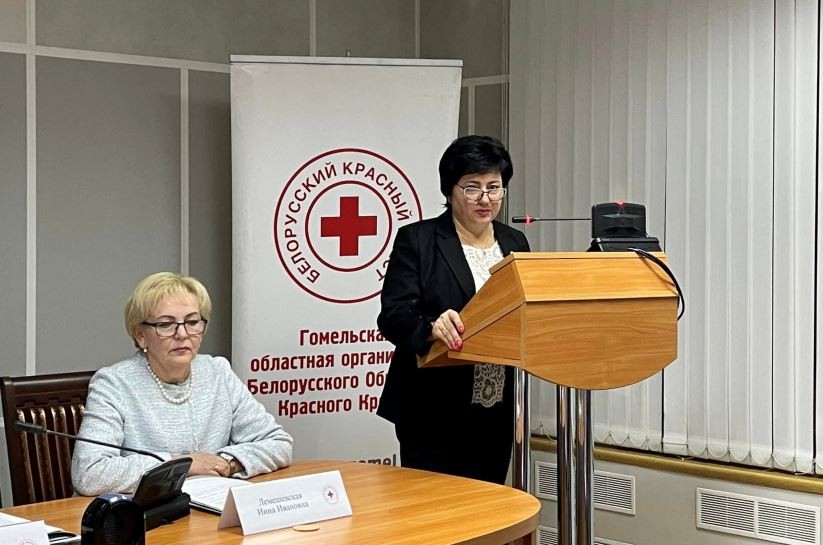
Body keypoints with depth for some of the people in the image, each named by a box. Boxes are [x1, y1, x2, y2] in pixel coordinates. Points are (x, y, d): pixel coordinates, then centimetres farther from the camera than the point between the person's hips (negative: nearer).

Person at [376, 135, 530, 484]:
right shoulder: (416, 240, -3)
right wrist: (431, 327, -32)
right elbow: (393, 316, -12)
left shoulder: (515, 243, 12)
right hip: (434, 414, -5)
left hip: (497, 413, 5)